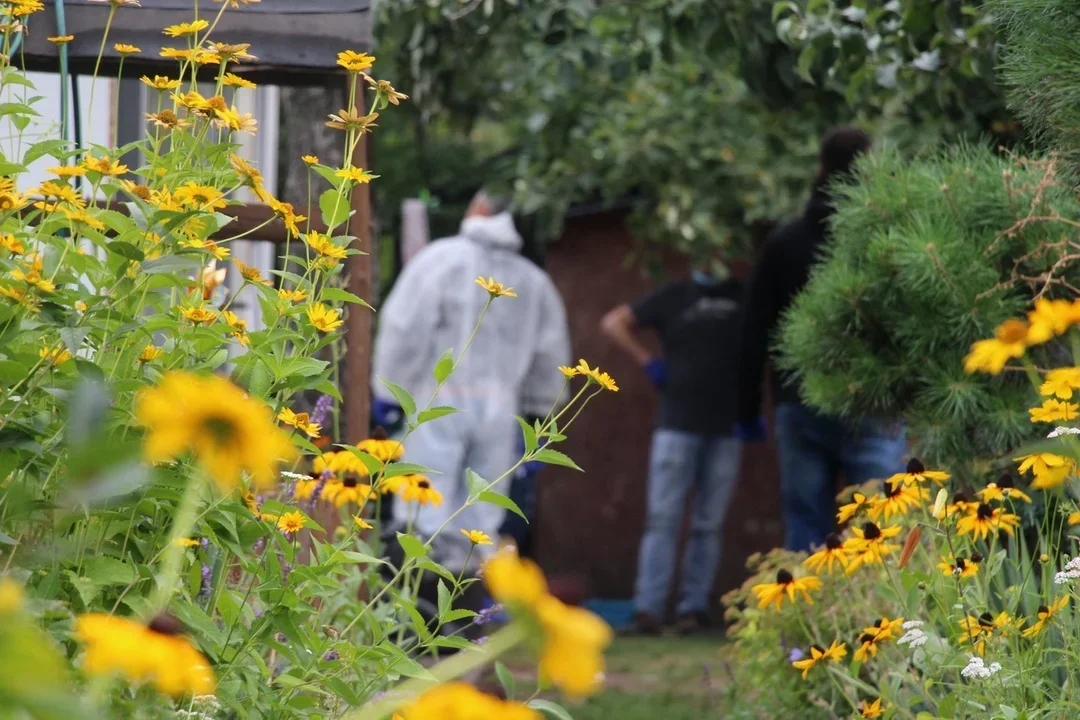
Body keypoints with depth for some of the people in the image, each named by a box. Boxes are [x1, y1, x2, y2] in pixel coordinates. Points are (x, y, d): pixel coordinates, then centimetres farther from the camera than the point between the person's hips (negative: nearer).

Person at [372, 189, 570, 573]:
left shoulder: (440, 258, -2)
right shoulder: (533, 280, 14)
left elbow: (405, 327, -7)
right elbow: (551, 351, 16)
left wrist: (387, 390, -1)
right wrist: (537, 409, 25)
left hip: (440, 400, -4)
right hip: (499, 406, 4)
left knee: (426, 509, -5)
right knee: (482, 514, 10)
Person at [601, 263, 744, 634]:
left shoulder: (745, 298, 9)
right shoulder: (673, 297, 7)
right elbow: (614, 322, 10)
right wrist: (648, 362, -1)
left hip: (726, 427, 1)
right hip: (677, 423, -1)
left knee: (709, 524, 3)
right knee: (663, 517, -6)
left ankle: (694, 607, 7)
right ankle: (648, 607, -9)